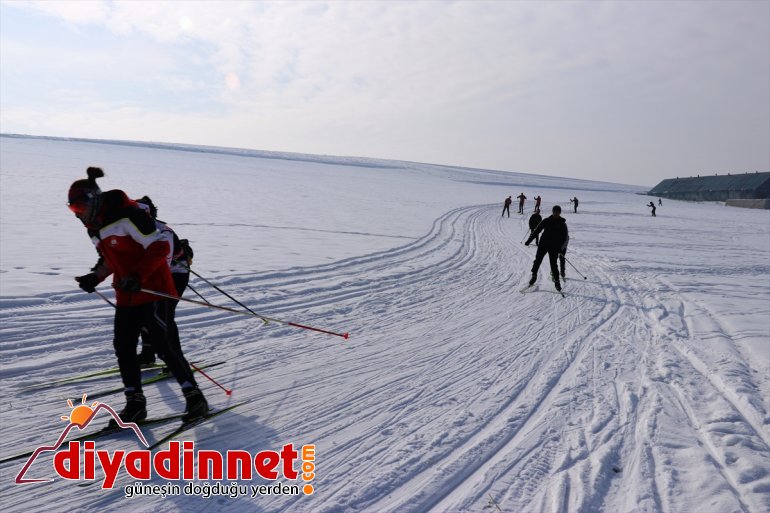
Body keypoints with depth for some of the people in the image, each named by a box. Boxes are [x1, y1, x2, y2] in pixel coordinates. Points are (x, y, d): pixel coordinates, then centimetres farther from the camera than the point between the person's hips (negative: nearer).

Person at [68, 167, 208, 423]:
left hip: (151, 289, -9)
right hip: (126, 294, 9)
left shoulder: (127, 215, -19)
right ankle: (135, 402, 16)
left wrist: (138, 277, -26)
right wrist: (95, 277, 7)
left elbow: (160, 246, -21)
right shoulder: (94, 227, 11)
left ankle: (194, 397, 2)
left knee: (161, 345, -8)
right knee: (123, 346, 5)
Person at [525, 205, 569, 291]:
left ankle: (556, 281, 7)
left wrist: (563, 247, -11)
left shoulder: (562, 223, 2)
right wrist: (529, 240, 0)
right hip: (543, 244, 1)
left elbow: (565, 236, 3)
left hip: (554, 247, -1)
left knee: (553, 264, -5)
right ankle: (534, 275, 20)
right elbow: (537, 231, 3)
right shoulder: (546, 221, 2)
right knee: (537, 260, 1)